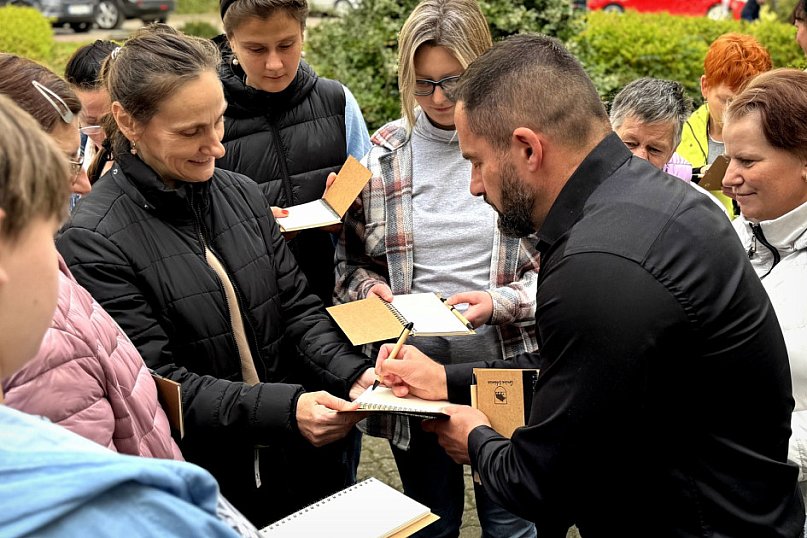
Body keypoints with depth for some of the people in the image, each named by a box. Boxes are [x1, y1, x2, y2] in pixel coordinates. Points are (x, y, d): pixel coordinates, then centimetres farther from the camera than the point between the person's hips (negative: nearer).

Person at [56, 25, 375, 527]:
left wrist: (353, 373, -15)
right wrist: (285, 408, -28)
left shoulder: (242, 194, -1)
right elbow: (159, 383, -20)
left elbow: (298, 307, 3)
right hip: (205, 490, -5)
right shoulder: (94, 240, -18)